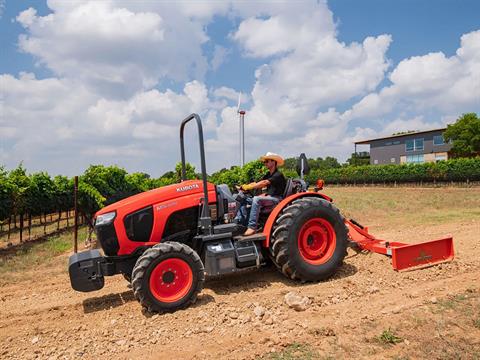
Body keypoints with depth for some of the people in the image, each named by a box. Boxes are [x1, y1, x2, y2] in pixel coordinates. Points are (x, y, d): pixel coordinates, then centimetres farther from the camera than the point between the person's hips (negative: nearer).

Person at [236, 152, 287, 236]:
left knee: (256, 199, -34)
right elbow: (257, 183, 6)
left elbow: (264, 183, -26)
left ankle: (252, 227, -35)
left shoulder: (278, 175, -11)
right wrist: (245, 186, -9)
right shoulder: (268, 175, 18)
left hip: (276, 199, -9)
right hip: (268, 197, 9)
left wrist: (249, 187, -30)